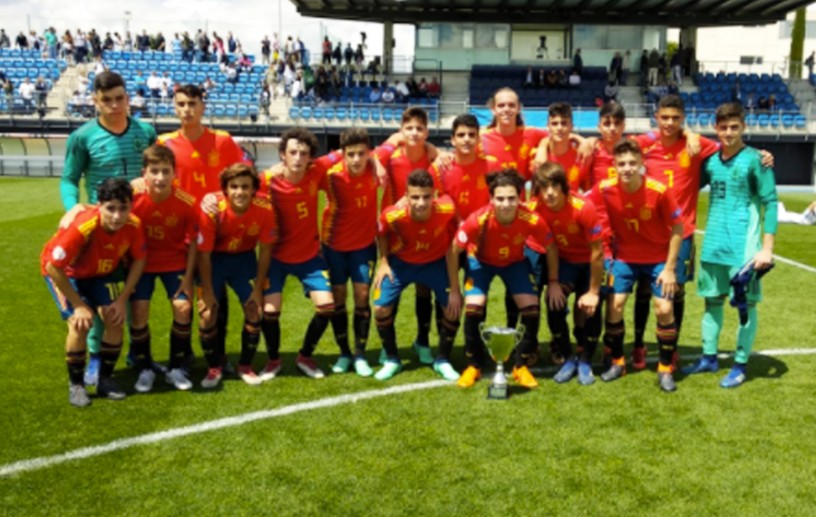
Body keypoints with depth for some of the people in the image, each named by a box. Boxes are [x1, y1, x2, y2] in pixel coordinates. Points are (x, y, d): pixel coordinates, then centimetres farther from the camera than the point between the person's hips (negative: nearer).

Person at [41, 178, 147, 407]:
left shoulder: (133, 225, -27)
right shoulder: (82, 227, -40)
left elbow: (139, 260, -10)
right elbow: (53, 266, -32)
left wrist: (122, 299, -15)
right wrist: (79, 305, -24)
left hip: (101, 272, 4)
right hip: (64, 271, -4)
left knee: (115, 319, -10)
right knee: (80, 323, -19)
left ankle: (105, 379, 9)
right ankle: (76, 385, 1)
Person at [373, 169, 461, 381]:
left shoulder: (446, 211, -32)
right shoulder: (393, 215, -33)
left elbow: (450, 250, -18)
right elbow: (382, 234, -6)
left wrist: (454, 290, -15)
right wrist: (383, 262, -14)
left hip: (435, 262, 0)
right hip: (400, 262, 0)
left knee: (454, 306, -9)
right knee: (381, 308, -10)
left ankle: (442, 360, 16)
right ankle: (392, 360, 16)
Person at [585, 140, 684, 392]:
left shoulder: (659, 191, -23)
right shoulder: (604, 190, -19)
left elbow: (677, 228, -12)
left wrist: (670, 268, -12)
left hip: (658, 258, -2)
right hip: (624, 257, 2)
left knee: (664, 309, -8)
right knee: (614, 306, -4)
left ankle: (665, 369, 11)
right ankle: (617, 362, 17)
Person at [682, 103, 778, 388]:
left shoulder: (754, 160, -7)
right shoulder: (711, 161, 8)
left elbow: (770, 203, -9)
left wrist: (767, 247, -14)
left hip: (743, 247, -5)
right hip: (713, 245, 5)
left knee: (746, 304, 3)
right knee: (712, 300, 12)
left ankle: (740, 365, 13)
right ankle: (709, 357, 24)